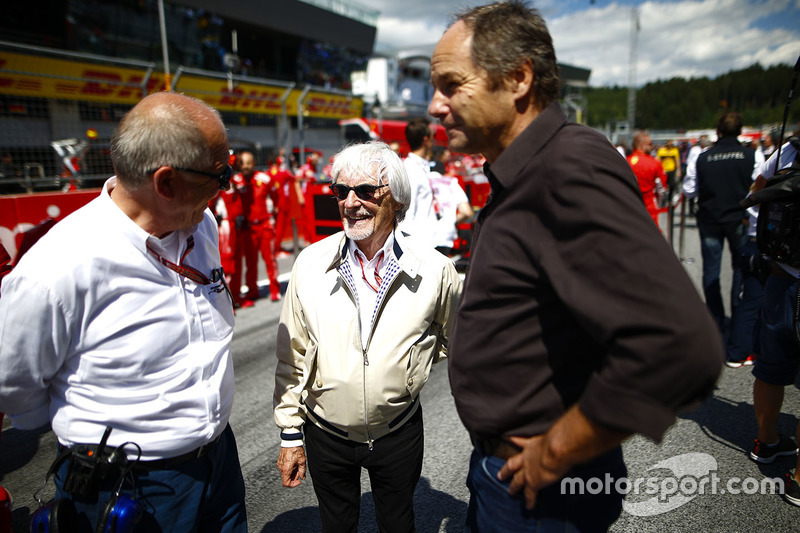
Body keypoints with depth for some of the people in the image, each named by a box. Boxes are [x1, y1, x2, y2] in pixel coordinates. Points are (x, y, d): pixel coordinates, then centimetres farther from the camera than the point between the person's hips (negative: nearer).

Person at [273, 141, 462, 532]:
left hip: (399, 433, 0)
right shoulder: (310, 263, -11)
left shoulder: (434, 269, -14)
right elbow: (292, 358, -3)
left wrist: (404, 365, -2)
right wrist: (290, 434, 0)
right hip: (326, 432, 1)